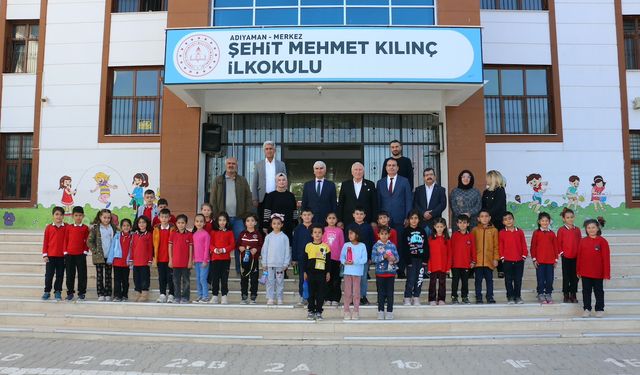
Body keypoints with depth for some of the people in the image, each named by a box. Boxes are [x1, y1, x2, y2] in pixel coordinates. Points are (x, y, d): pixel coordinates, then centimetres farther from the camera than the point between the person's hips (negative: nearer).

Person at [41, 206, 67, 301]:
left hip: (61, 256, 0)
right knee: (49, 274, 4)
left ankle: (58, 292, 15)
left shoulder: (66, 227, 1)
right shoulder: (49, 227, 3)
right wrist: (44, 254, 0)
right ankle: (47, 292, 15)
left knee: (60, 275, 6)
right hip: (50, 256, 0)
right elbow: (45, 242, 4)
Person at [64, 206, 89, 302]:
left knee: (82, 274, 1)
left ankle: (81, 292, 9)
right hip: (69, 254, 1)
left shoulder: (85, 228, 3)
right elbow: (65, 240, 9)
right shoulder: (69, 227, 7)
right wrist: (65, 252, 3)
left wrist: (85, 251, -2)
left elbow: (87, 241, 5)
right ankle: (70, 292, 15)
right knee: (70, 274, 6)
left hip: (81, 254, -1)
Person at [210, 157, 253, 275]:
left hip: (238, 218, 0)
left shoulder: (242, 181, 10)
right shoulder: (218, 180, 9)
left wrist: (248, 216, -2)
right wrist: (215, 216, -4)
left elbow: (248, 198, 8)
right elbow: (213, 200, 5)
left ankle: (240, 269, 7)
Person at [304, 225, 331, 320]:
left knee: (321, 294, 3)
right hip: (311, 272, 0)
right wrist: (305, 272, 5)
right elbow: (305, 260, 7)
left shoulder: (326, 246, 2)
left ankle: (318, 312, 11)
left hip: (322, 273, 0)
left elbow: (328, 261, 6)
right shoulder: (308, 246, 3)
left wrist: (328, 272, 2)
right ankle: (311, 311, 16)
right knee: (311, 293, 7)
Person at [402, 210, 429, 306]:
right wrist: (407, 260, -12)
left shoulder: (422, 231, 10)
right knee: (411, 279, -5)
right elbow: (404, 247, -5)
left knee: (419, 279, 3)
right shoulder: (405, 231, 1)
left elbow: (426, 246, 8)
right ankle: (407, 298, 4)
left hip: (421, 259, 3)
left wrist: (426, 259, -1)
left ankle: (416, 298, 12)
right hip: (411, 259, -3)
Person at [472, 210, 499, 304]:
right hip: (478, 260, 0)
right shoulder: (475, 230, 4)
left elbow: (496, 246, 4)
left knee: (489, 279, 7)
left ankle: (490, 297, 17)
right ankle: (478, 297, 13)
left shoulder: (494, 230, 4)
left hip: (489, 260, 0)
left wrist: (496, 258, -1)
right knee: (478, 280, 5)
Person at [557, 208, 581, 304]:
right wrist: (561, 252, -8)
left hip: (576, 257, 3)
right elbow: (558, 243, -1)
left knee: (575, 277, 7)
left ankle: (573, 296, 17)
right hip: (566, 257, -3)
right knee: (566, 277, 4)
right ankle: (566, 296, 11)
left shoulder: (577, 229, 6)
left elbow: (580, 242, 9)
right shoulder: (561, 230, -2)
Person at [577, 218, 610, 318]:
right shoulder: (583, 241, 1)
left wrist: (606, 273, -9)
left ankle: (600, 309, 22)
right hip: (585, 272, 3)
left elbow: (606, 258, -8)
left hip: (598, 273, -3)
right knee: (586, 291, 9)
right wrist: (578, 270, 5)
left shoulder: (602, 241, -8)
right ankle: (587, 309, 18)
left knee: (598, 291, 10)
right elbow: (579, 257, 5)